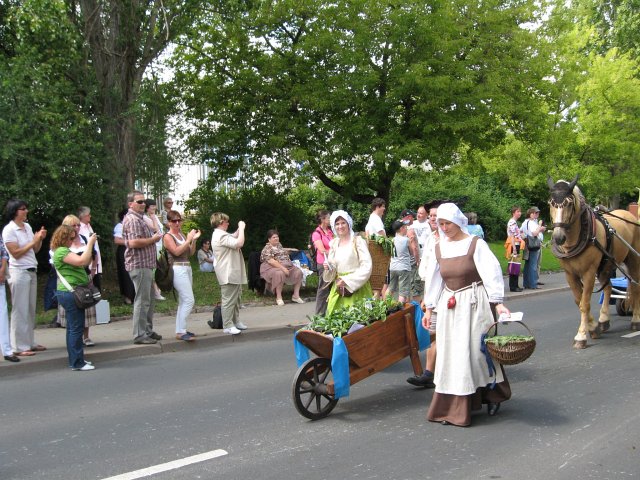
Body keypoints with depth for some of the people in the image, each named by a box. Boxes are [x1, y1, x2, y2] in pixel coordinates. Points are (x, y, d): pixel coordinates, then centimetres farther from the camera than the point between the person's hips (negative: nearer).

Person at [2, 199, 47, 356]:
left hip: (31, 271, 7)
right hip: (19, 272, -7)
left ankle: (30, 343, 19)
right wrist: (34, 241, -13)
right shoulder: (9, 230, -9)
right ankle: (19, 347, 2)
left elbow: (35, 249, 15)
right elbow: (16, 253, -13)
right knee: (20, 310, -3)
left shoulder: (27, 226, 10)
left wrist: (40, 239, -3)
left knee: (31, 309, 11)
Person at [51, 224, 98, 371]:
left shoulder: (64, 250, 18)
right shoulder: (61, 251, -15)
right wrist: (90, 243, -19)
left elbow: (86, 263, 19)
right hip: (70, 293, -11)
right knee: (76, 328, -8)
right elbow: (81, 261, -28)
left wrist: (91, 246, 9)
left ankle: (75, 359, 22)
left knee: (72, 327, 14)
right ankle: (77, 363, -4)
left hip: (71, 293, 11)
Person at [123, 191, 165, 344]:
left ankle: (148, 331, 25)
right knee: (142, 301, -7)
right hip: (139, 265, -11)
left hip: (146, 264, 11)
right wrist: (153, 239, -14)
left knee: (150, 300, 16)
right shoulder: (132, 219, -13)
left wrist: (154, 237, 13)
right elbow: (134, 243, -25)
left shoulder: (139, 218, 20)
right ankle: (139, 335, -1)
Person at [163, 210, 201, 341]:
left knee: (183, 302, 9)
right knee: (189, 300, -15)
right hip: (178, 269, -8)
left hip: (187, 269, 8)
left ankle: (181, 329, 14)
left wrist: (194, 240, 2)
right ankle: (180, 332, -14)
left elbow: (190, 253, 15)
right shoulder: (168, 236, -4)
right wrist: (189, 239, -16)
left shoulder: (182, 235, 16)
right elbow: (176, 251, -17)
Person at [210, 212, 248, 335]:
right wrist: (242, 228, -17)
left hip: (233, 273, 11)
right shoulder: (221, 236, -20)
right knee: (229, 300, -7)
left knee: (236, 298, 18)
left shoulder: (221, 234, 15)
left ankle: (235, 321, 28)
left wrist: (239, 228, 14)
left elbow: (233, 238, 30)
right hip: (229, 274, -11)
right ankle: (227, 326, -3)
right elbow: (239, 243, -29)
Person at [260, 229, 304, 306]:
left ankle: (296, 295, -7)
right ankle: (279, 298, -27)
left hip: (287, 266, 8)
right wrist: (283, 268, -28)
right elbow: (271, 261, -22)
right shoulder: (267, 249, -9)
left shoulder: (279, 244, 17)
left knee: (298, 272, -12)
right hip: (272, 267, -8)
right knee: (280, 273, -39)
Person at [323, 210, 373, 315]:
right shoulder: (334, 243, 11)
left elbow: (367, 266, -11)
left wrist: (348, 281, -14)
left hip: (356, 287, -5)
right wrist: (328, 268, -4)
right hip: (338, 287, 5)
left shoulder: (358, 241, -5)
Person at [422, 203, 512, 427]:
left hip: (474, 304, -5)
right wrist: (429, 309, 13)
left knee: (475, 350, -1)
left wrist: (498, 303, -21)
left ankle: (493, 393, 22)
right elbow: (433, 280, 12)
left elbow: (491, 273, -12)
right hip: (448, 306, 5)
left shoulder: (475, 244, -7)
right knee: (449, 354, 6)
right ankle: (452, 407, 16)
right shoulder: (439, 248, 8)